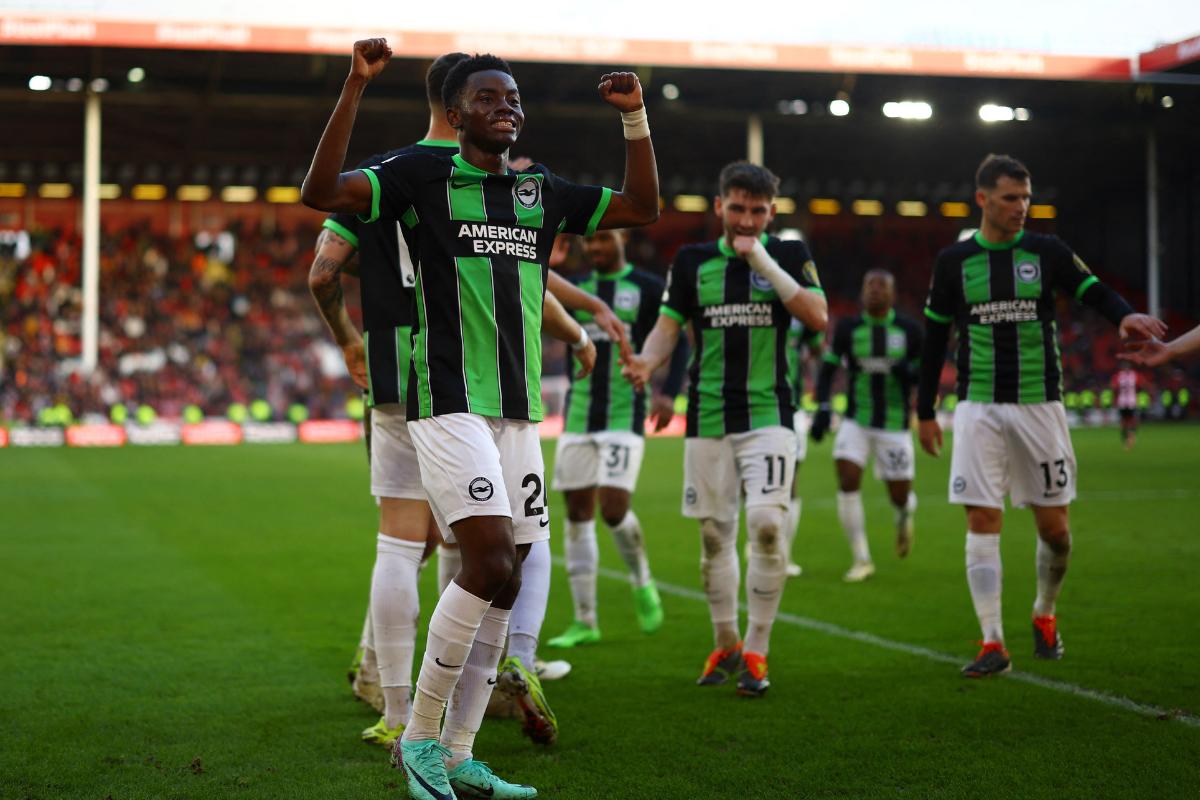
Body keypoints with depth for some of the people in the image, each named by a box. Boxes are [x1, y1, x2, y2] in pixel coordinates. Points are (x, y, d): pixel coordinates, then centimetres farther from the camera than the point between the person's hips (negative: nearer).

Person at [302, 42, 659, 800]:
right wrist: (356, 87, -20)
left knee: (503, 584, 5)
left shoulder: (542, 189, 14)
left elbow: (642, 207, 21)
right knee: (490, 561, -19)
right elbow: (322, 191, -14)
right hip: (449, 403, -6)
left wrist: (635, 116, 11)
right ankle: (420, 734, -3)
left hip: (519, 410, 6)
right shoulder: (424, 174, -1)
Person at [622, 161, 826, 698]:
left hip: (767, 416, -2)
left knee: (766, 524, -17)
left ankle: (756, 652, -6)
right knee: (714, 535, 7)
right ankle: (725, 645, 24)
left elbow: (817, 317, -11)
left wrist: (764, 262, -15)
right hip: (708, 417, 2)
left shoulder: (788, 255, 3)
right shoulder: (692, 262, 8)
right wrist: (646, 363, -16)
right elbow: (667, 327, 5)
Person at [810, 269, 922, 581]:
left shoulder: (909, 330, -4)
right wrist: (822, 409, -11)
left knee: (900, 497, 2)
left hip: (895, 425, 0)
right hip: (856, 421, 0)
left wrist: (908, 372, -21)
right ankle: (861, 560, -4)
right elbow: (828, 369, 2)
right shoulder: (848, 328, -2)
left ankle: (905, 515, 43)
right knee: (848, 482, -18)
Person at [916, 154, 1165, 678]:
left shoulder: (1048, 253, 2)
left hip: (1040, 404, 0)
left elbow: (1095, 293, -2)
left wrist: (1124, 316, -26)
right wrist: (925, 411, 9)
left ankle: (1045, 615, 30)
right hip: (979, 408, 0)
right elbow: (934, 338, 10)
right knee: (982, 523, -7)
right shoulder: (954, 262, 4)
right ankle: (993, 644, -3)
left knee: (1054, 527, 4)